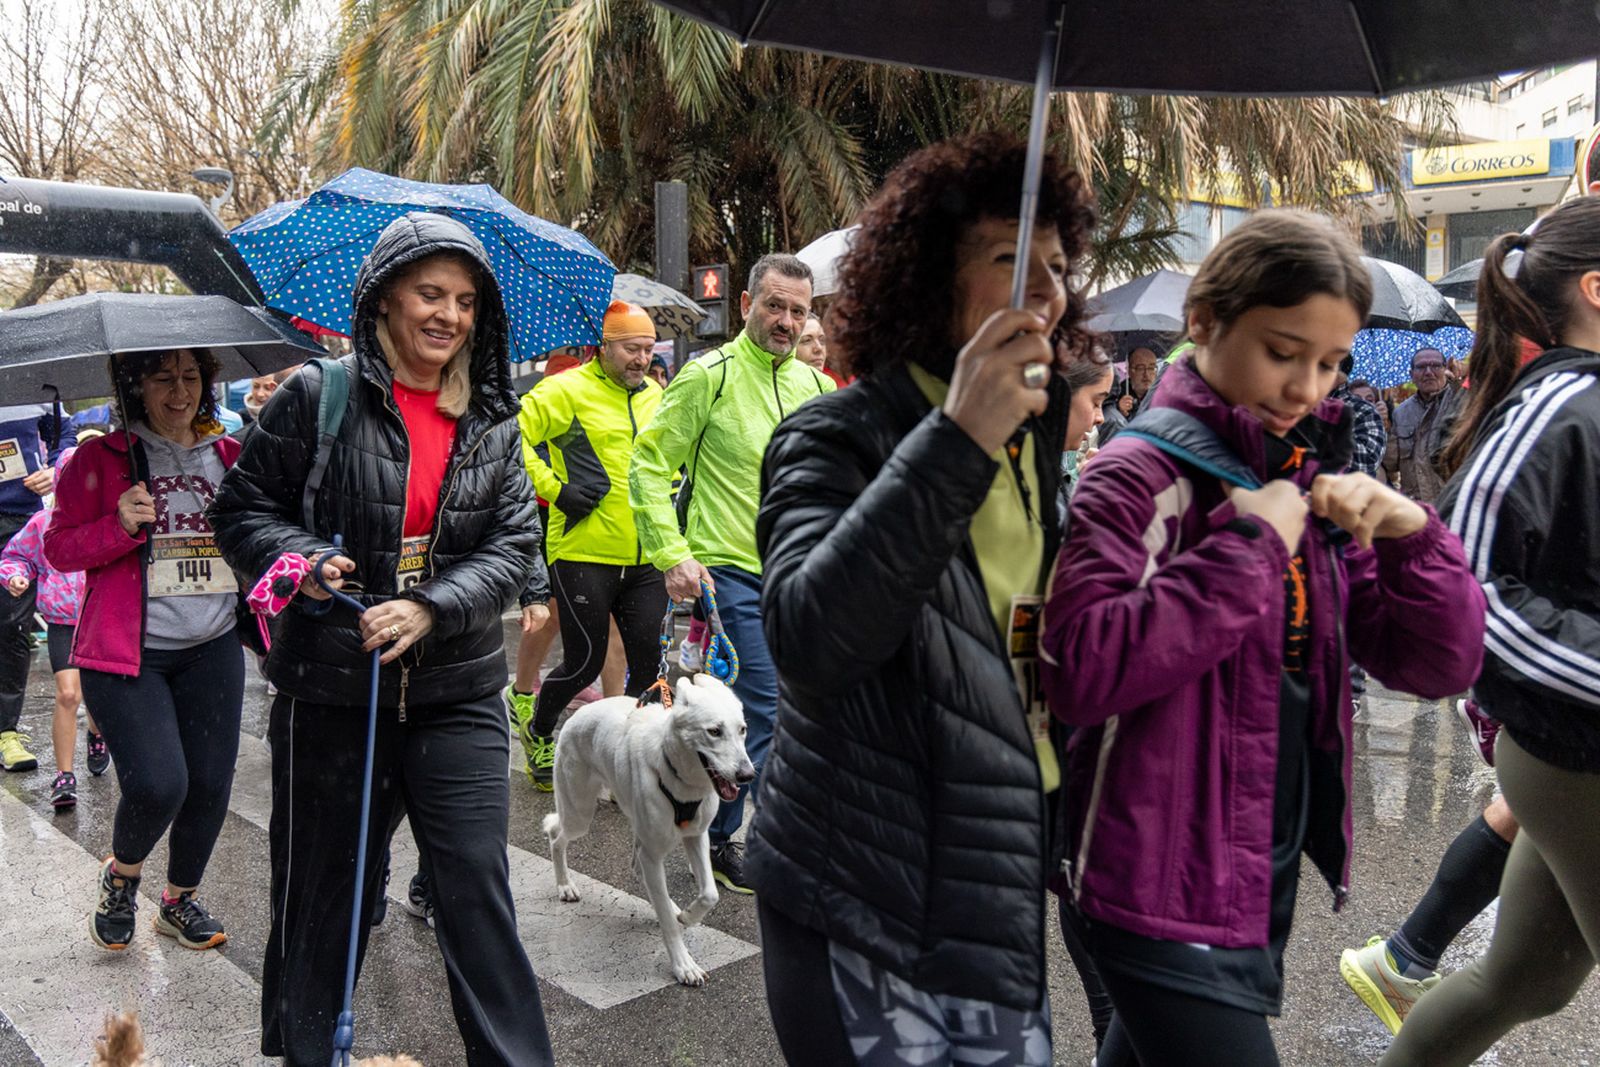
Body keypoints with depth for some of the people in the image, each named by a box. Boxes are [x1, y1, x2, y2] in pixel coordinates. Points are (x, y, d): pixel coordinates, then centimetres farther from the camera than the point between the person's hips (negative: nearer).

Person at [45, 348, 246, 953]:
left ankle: (181, 900, 30)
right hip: (125, 652, -3)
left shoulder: (231, 457, 9)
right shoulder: (101, 460, 0)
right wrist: (119, 527, -17)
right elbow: (59, 546, 0)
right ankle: (122, 874, 20)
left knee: (210, 784, 4)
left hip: (212, 648, 4)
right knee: (157, 784, -15)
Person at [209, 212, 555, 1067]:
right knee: (320, 896, 13)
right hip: (330, 695, -1)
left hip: (458, 697, 1)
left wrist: (431, 610, -14)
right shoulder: (316, 396, -2)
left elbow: (515, 544, 0)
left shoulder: (493, 421, 6)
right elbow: (242, 510, 3)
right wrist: (301, 557, -17)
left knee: (478, 891, 1)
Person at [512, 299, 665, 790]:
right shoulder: (567, 391, -7)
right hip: (583, 553, -6)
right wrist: (554, 489, -14)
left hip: (645, 559, 6)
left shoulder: (656, 396, 13)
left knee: (647, 661, 3)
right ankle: (538, 730, 29)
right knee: (585, 661, 1)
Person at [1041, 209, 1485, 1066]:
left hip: (1266, 877, 7)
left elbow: (1438, 665, 5)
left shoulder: (1312, 478, 7)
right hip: (1165, 891, -7)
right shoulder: (1139, 476, -14)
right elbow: (1080, 672, -28)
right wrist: (1248, 545, -24)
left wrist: (1412, 536, -12)